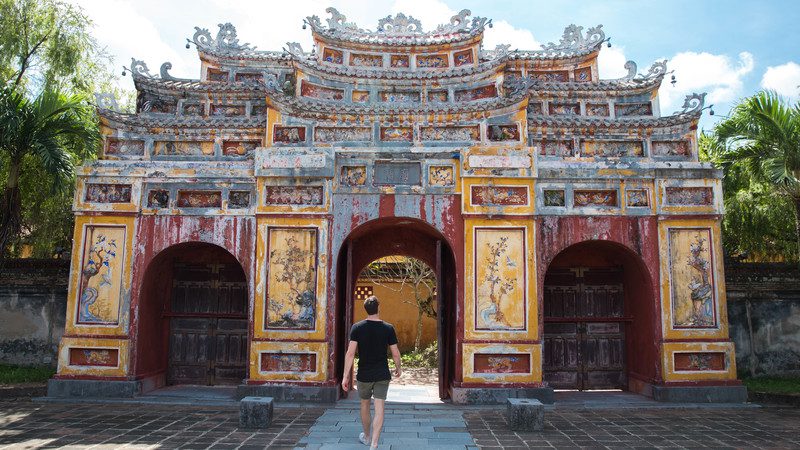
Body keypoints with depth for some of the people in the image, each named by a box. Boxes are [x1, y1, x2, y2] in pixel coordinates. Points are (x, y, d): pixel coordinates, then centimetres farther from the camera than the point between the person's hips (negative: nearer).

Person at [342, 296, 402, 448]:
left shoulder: (357, 327, -8)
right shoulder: (388, 328, -6)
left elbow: (350, 353, -14)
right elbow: (395, 353, -3)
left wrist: (346, 376, -11)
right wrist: (398, 368, 15)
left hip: (364, 375, 1)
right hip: (382, 375, 0)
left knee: (365, 405, 20)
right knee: (379, 409, 0)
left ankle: (367, 437, 38)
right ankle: (374, 444, -9)